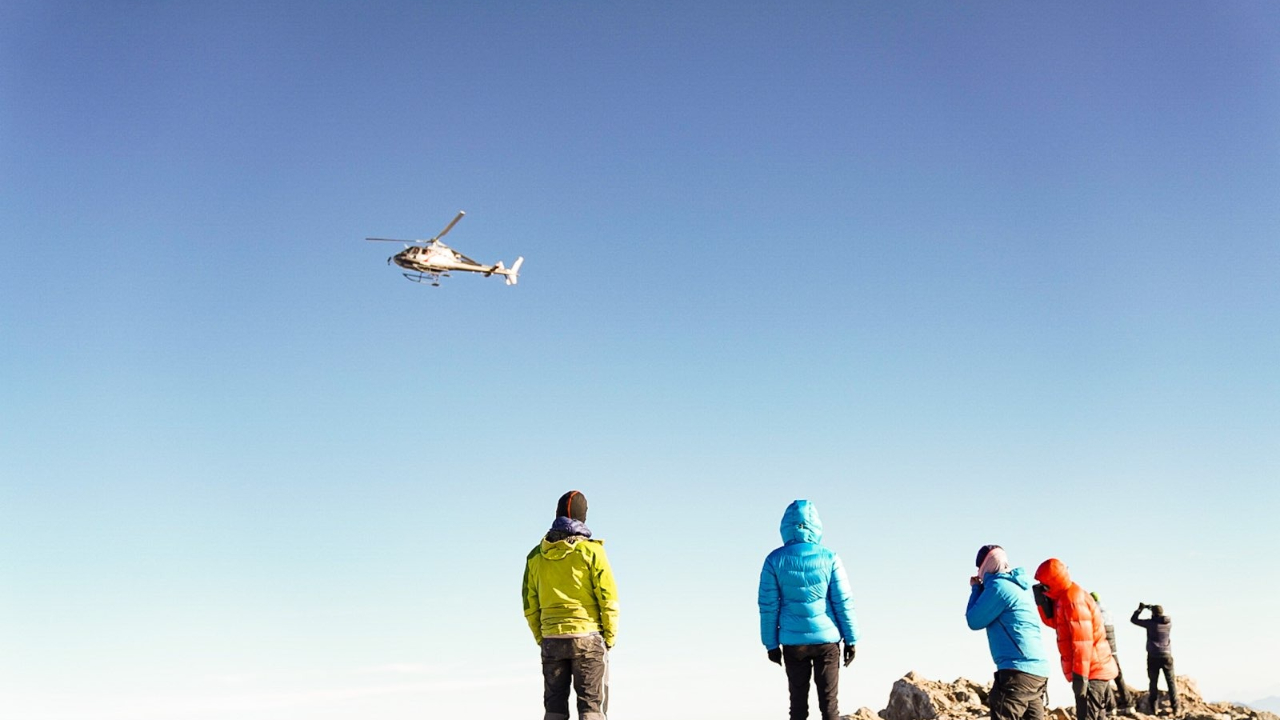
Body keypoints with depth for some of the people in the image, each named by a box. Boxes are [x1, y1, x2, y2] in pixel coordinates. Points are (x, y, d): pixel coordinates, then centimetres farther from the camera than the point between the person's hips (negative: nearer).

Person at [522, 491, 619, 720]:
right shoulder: (591, 550, -6)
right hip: (587, 636, -4)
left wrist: (542, 639, 15)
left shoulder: (536, 556, 7)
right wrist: (610, 637, 0)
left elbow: (530, 606, 8)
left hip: (551, 639, 4)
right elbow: (608, 598, -9)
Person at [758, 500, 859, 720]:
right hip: (826, 639, -1)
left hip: (793, 642, 1)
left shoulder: (775, 560, -4)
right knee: (829, 702, 4)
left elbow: (768, 606, -2)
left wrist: (771, 643, 7)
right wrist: (851, 639, 5)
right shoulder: (829, 558, -5)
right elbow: (843, 602, -3)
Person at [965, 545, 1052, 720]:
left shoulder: (999, 586, -10)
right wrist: (981, 588, 20)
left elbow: (974, 621, -4)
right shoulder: (1019, 585, 18)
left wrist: (976, 589, 10)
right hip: (1038, 670, 10)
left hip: (1018, 670, -9)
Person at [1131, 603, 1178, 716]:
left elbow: (1133, 620, 1)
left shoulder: (1150, 623, -9)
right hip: (1167, 656, 2)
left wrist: (1140, 609, 12)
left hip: (1153, 657, -2)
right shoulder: (1169, 623, -1)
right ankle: (1175, 708, 3)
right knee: (1171, 682, 7)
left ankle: (1154, 709, 2)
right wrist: (1154, 609, 22)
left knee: (1153, 682, 4)